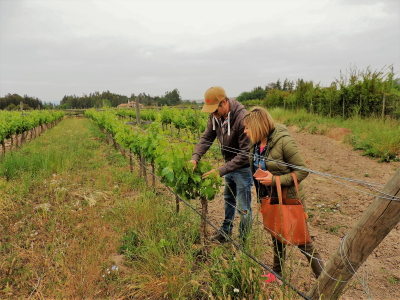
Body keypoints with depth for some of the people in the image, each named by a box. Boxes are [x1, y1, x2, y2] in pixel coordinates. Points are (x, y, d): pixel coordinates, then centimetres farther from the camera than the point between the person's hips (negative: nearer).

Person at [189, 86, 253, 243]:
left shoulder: (242, 118, -32)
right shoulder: (215, 116, -8)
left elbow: (245, 153, -31)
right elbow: (206, 138, -4)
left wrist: (221, 171, -32)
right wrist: (195, 157, -22)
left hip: (243, 167, -8)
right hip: (229, 163, 8)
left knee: (243, 208, 5)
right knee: (228, 200, 24)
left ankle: (243, 241, 24)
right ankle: (225, 233, 43)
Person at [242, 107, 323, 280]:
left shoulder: (283, 142, -25)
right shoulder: (256, 144, -3)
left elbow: (302, 171, -21)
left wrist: (275, 180, -28)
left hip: (290, 199, -7)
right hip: (272, 199, 7)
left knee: (302, 241, 4)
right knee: (277, 238, 23)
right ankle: (277, 273, 43)